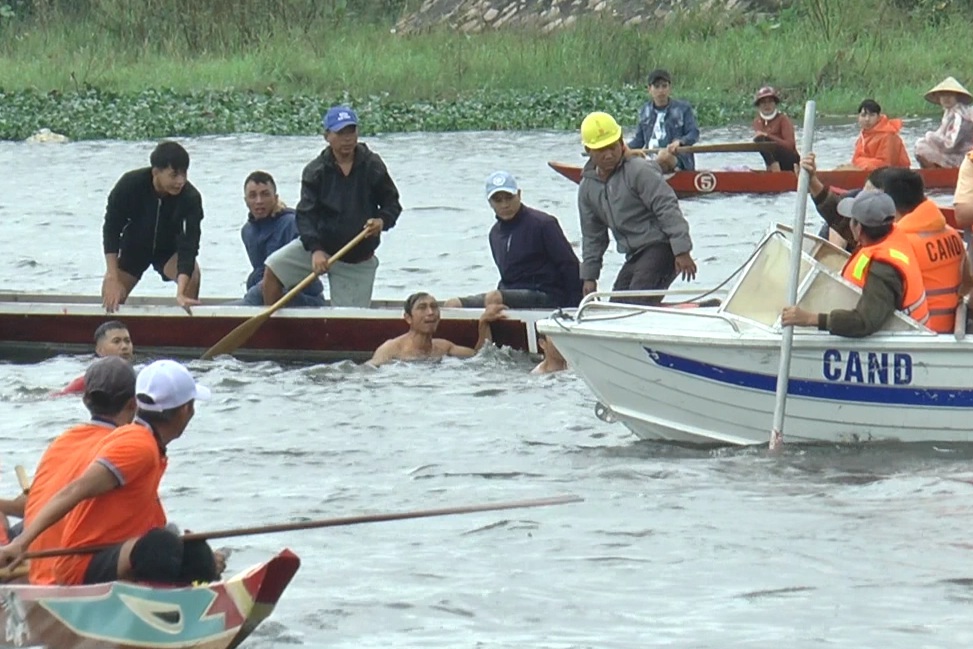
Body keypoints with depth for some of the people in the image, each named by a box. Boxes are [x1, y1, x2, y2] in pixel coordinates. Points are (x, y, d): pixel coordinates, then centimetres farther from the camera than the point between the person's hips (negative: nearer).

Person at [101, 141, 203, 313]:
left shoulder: (191, 197, -32)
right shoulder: (130, 185, -30)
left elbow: (189, 244, -37)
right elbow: (111, 229, -22)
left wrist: (180, 294, -51)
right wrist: (112, 279, -29)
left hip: (169, 248, -1)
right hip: (134, 247, 1)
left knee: (192, 273, -30)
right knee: (111, 297, -4)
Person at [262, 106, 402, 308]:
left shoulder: (372, 166, -6)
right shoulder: (316, 171, -8)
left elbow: (392, 203, 4)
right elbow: (305, 215, -14)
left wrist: (382, 221, -20)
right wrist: (315, 250, -29)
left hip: (358, 258, 0)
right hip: (319, 246, 0)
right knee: (272, 270, -17)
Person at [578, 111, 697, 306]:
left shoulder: (639, 171, -12)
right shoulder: (587, 188, 12)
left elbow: (668, 209, -17)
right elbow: (592, 235, 22)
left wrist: (682, 251, -23)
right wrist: (589, 275, 18)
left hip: (660, 247, -9)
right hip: (634, 256, 9)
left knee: (638, 304, -24)